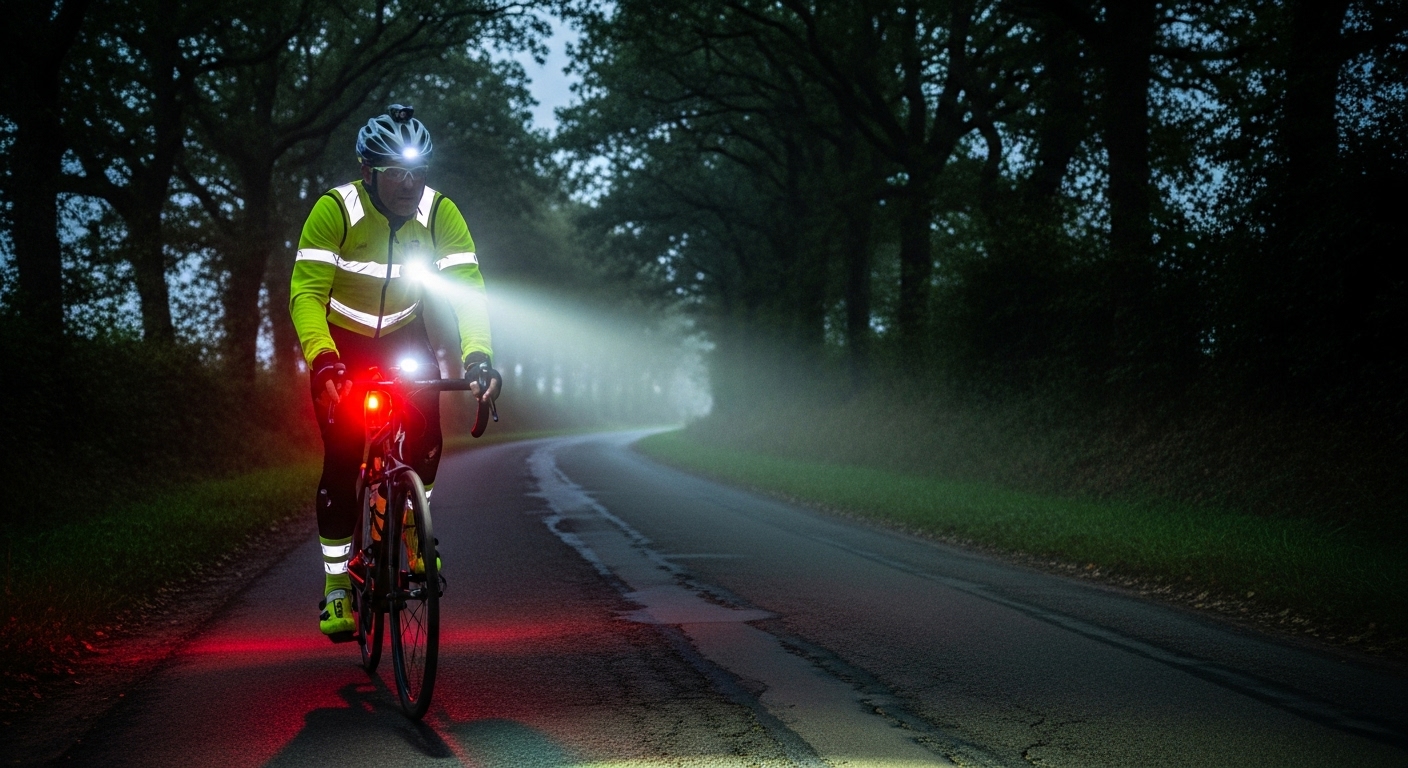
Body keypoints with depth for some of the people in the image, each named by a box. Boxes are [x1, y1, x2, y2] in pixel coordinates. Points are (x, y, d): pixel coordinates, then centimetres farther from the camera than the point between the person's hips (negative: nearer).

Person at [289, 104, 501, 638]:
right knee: (342, 460, -9)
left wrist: (477, 353, -44)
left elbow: (468, 288, -26)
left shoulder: (441, 213, -21)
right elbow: (306, 292, -32)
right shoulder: (334, 210, -27)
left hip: (403, 337, 2)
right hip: (339, 343, -2)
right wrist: (322, 359, -49)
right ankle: (336, 587, 4)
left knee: (425, 440, -18)